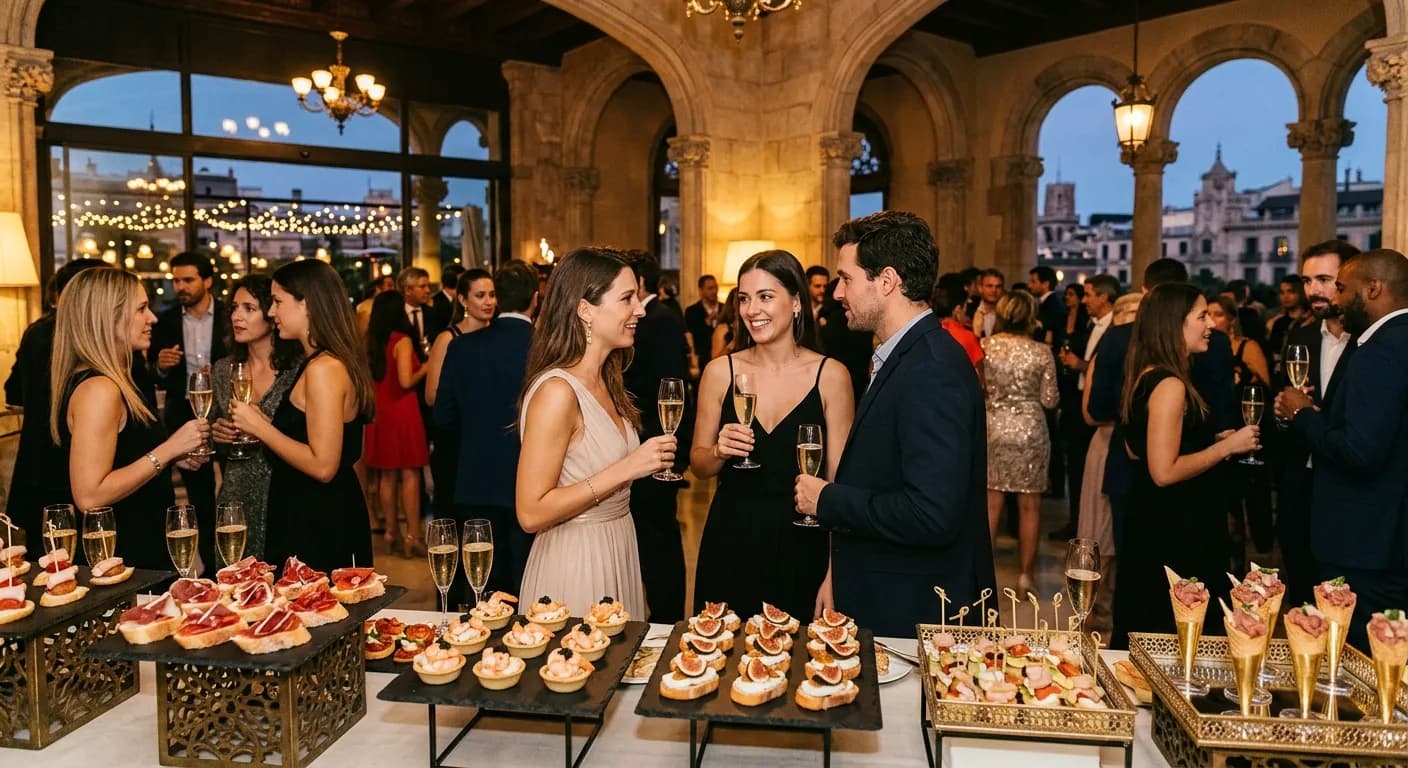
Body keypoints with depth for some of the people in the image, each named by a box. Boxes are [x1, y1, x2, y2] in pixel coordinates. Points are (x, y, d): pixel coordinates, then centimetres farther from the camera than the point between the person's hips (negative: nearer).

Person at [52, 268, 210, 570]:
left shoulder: (116, 382, 9)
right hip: (123, 560, -10)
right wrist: (168, 449, -22)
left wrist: (172, 456, 6)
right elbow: (89, 496, -26)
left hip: (143, 548, 10)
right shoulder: (98, 389, -21)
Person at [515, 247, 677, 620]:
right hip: (573, 566, -8)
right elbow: (531, 513, -22)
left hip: (618, 558, 8)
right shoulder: (557, 391, -20)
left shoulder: (606, 383, 5)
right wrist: (626, 469, -24)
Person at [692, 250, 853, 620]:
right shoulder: (720, 371, -2)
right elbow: (698, 465, 8)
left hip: (802, 549, -1)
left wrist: (835, 574, -9)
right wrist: (719, 452, -14)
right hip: (730, 547, 2)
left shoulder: (831, 376, -7)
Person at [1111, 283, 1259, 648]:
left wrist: (1212, 439, 13)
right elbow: (1164, 472, -24)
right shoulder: (1170, 385, -20)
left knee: (1144, 634, 19)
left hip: (1151, 522, 10)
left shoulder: (1145, 376, 8)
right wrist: (1227, 446, -14)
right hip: (1174, 532, -10)